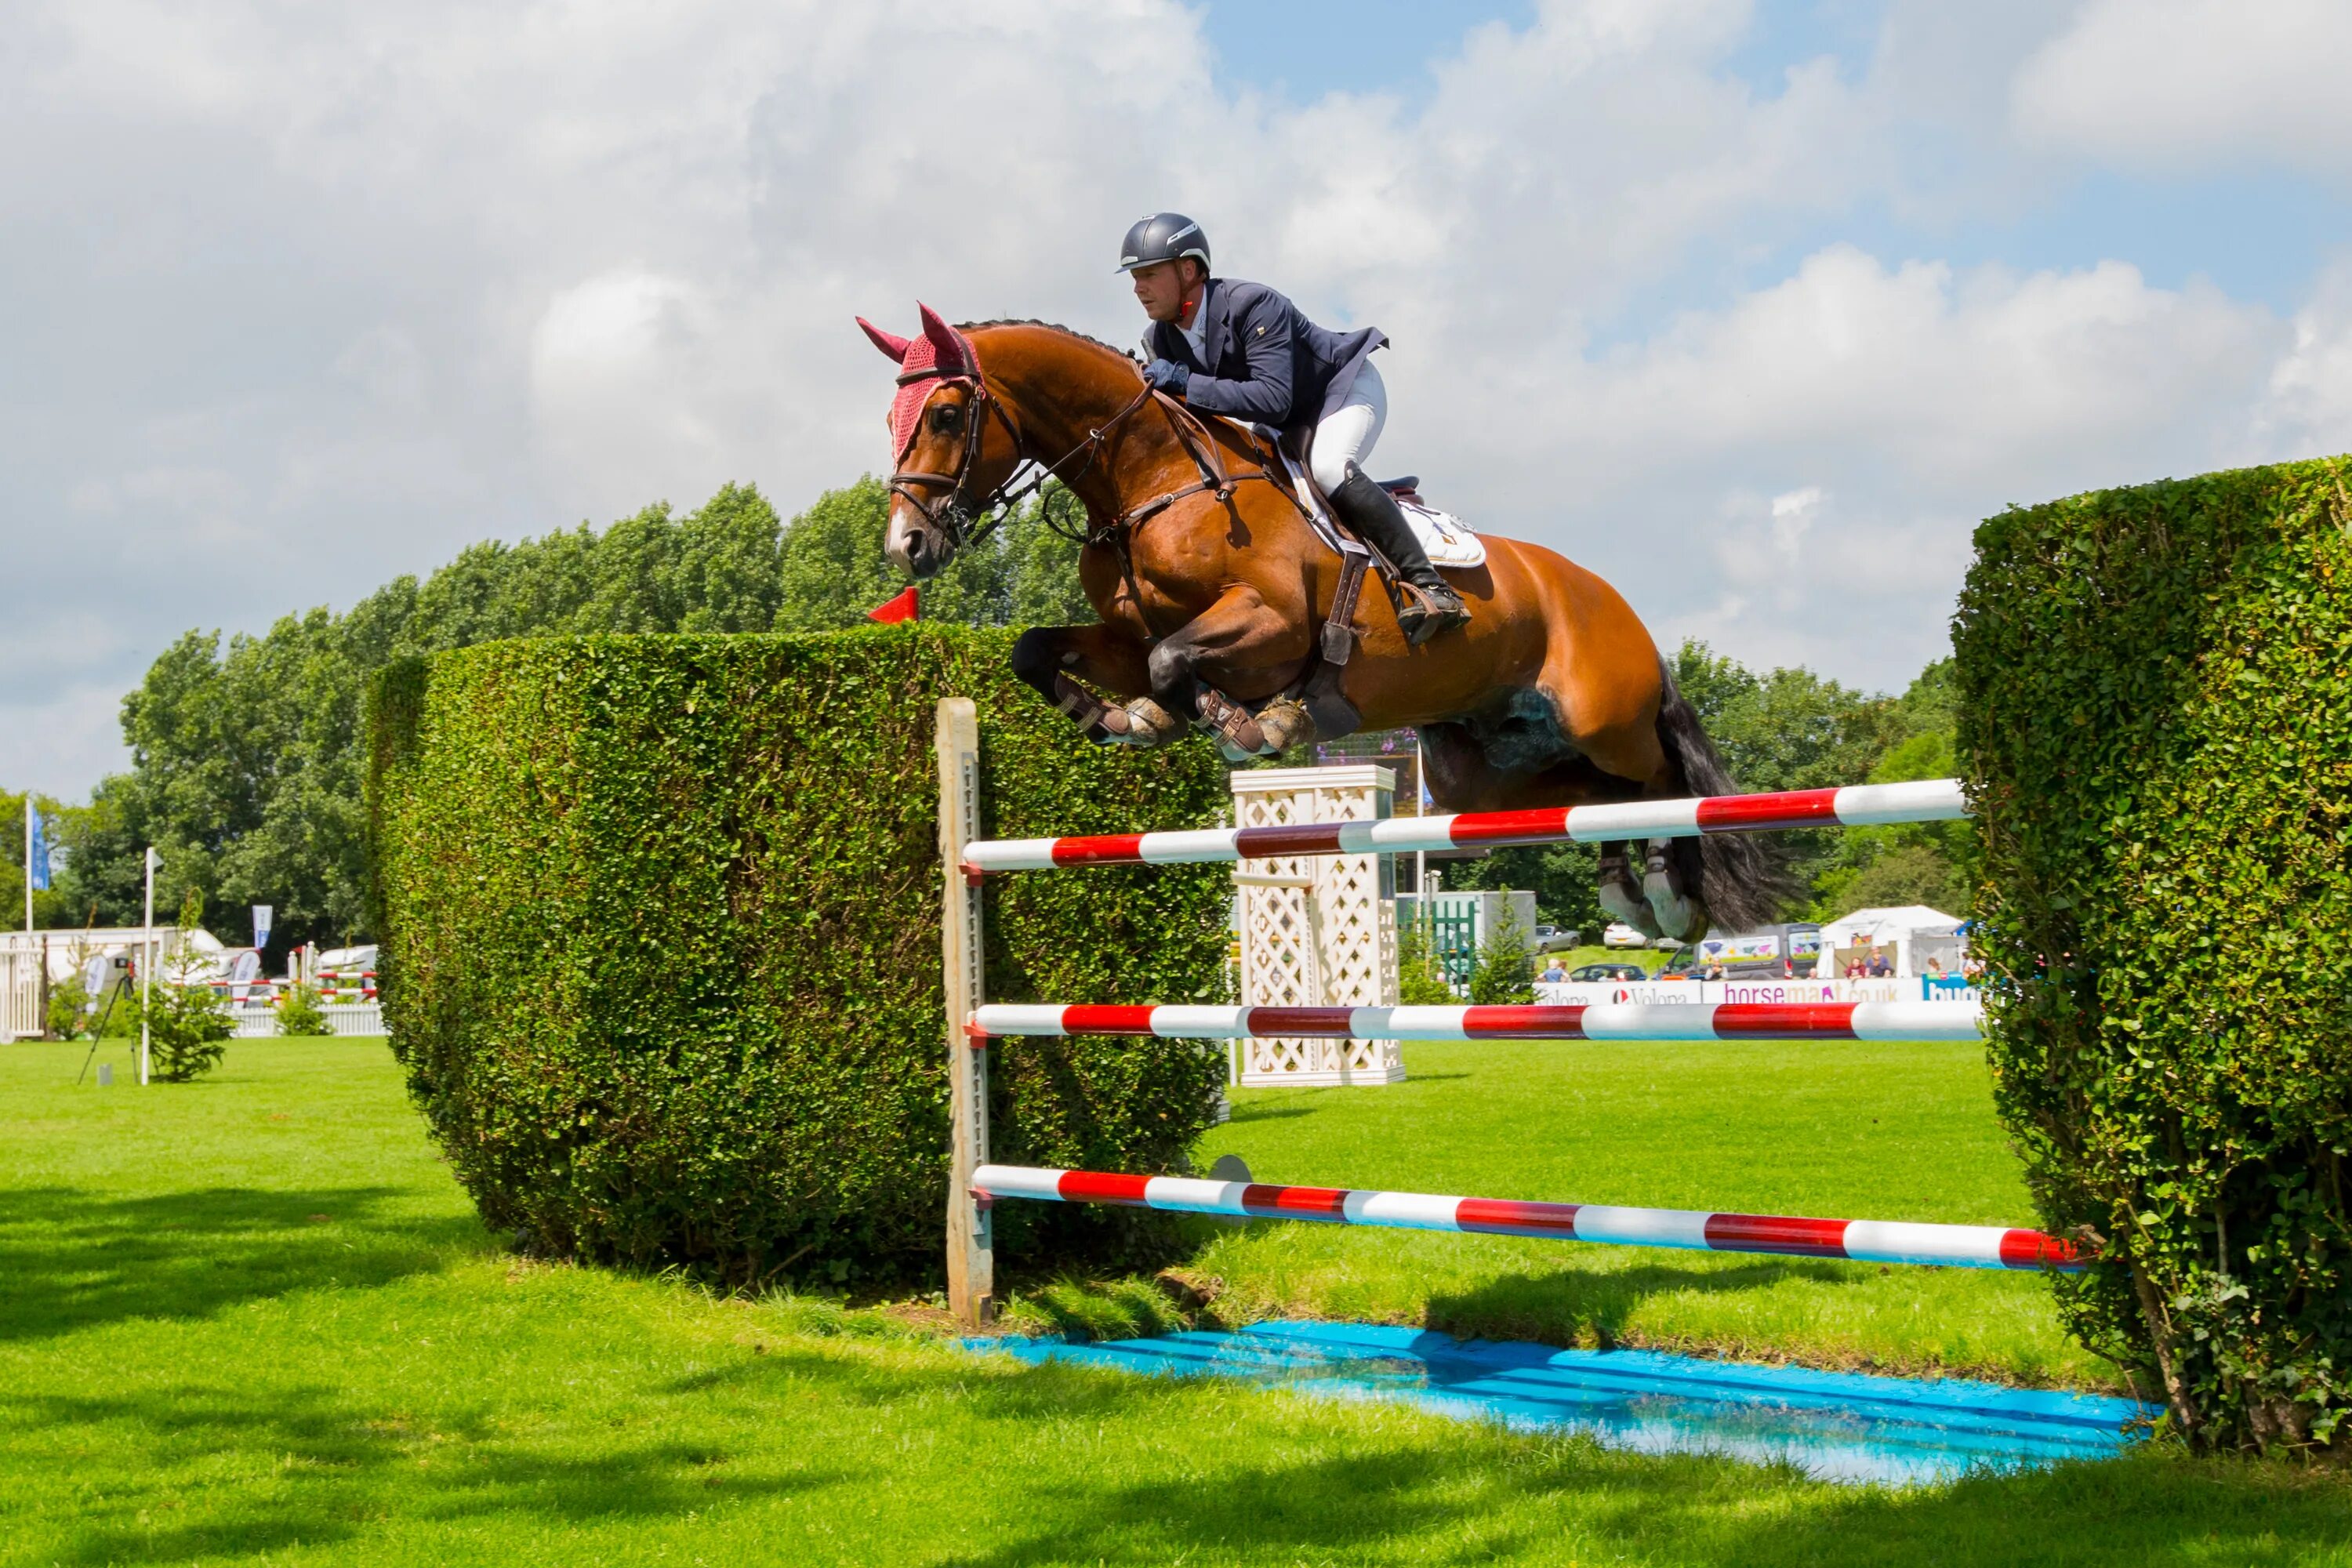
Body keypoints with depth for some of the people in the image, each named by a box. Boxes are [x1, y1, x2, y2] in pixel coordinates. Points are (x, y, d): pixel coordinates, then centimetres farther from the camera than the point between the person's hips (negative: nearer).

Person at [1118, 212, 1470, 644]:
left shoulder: (1252, 305, -32)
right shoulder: (1159, 341, -10)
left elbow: (1273, 399, -42)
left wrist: (1185, 383, -45)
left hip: (1345, 386, -9)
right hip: (1290, 429, 9)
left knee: (1329, 468, -34)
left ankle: (1429, 586, -34)